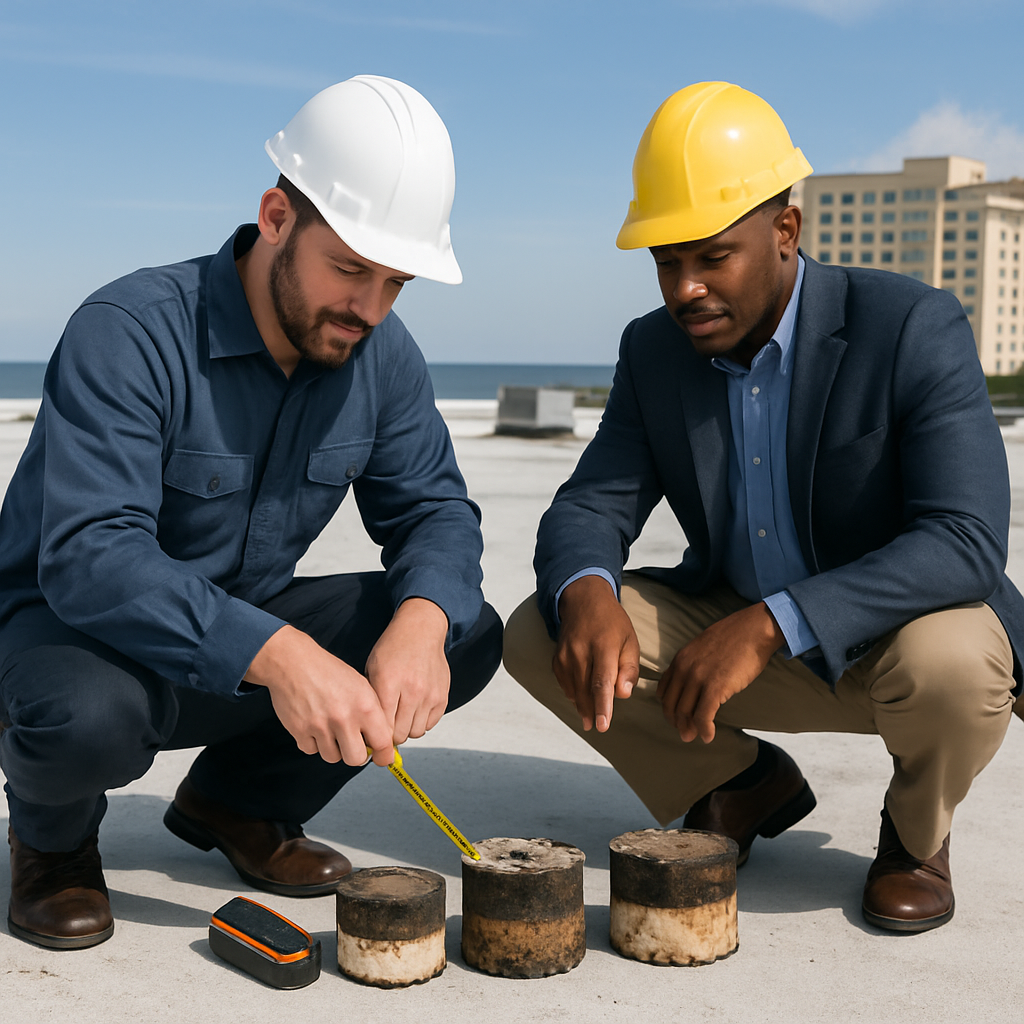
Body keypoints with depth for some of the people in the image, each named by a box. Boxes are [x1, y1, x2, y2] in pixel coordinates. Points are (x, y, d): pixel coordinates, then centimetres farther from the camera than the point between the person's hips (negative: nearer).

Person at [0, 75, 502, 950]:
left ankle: (238, 798, 9)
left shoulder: (382, 355, -5)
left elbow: (435, 509, -5)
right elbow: (89, 557, -35)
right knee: (90, 716, -40)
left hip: (244, 632, 6)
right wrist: (277, 653, -48)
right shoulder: (130, 333, -26)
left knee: (469, 636, -12)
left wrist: (421, 622, -29)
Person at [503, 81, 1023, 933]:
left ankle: (916, 830, -1)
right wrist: (586, 592, -32)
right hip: (739, 637, 5)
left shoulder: (914, 329, -21)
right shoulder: (655, 351, -4)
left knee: (950, 665, -39)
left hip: (893, 631, -4)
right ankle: (743, 783, 8)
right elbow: (588, 510, -6)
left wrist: (770, 625, -40)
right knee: (538, 634, -15)